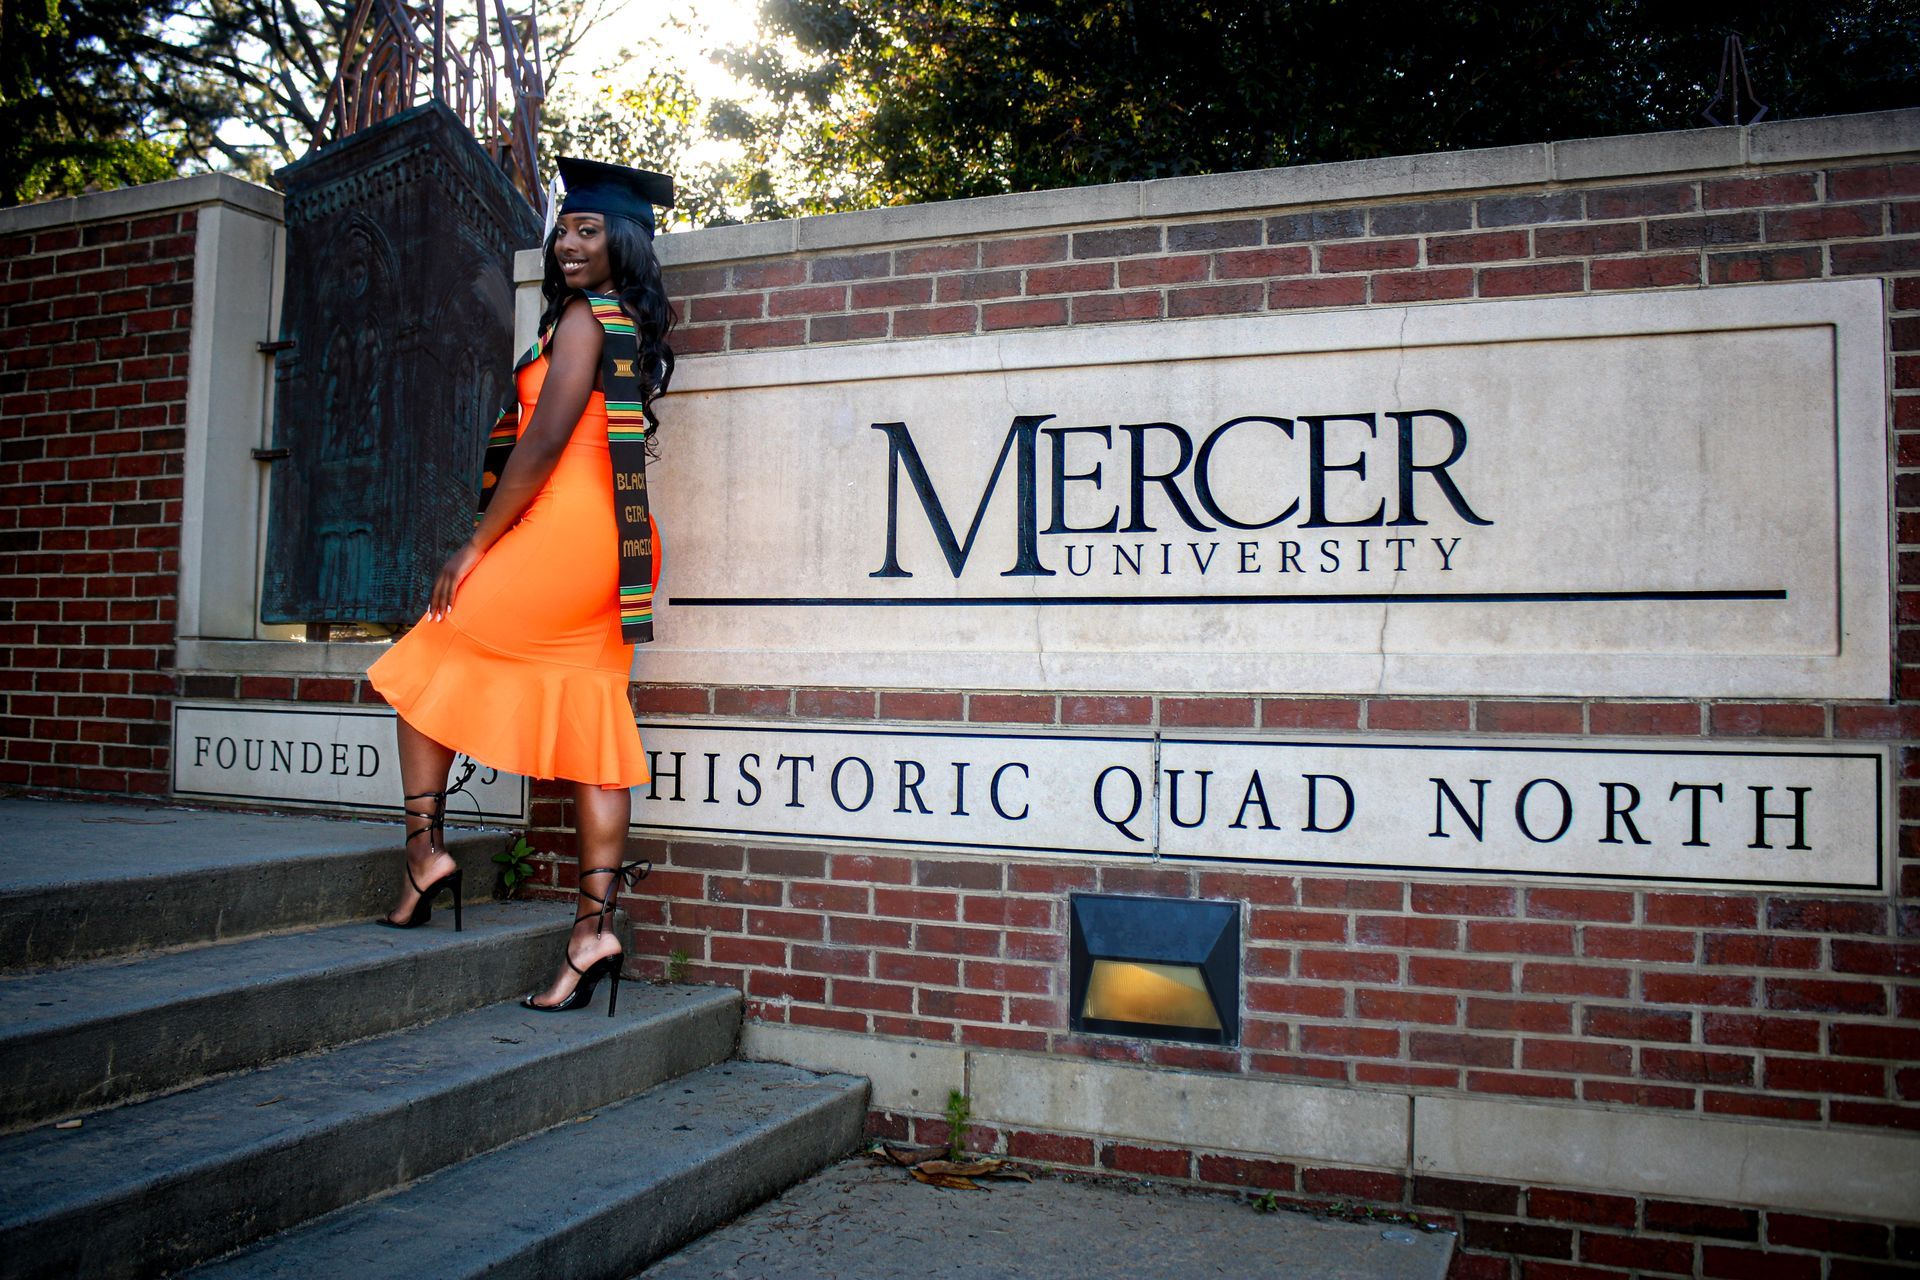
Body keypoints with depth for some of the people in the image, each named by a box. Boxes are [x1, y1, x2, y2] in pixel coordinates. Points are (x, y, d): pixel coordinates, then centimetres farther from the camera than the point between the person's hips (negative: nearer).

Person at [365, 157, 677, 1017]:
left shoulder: (584, 318, -7)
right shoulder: (635, 327, 19)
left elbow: (544, 441, -15)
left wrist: (475, 547, -10)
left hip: (557, 537, -8)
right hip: (612, 548, 8)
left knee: (428, 664, 10)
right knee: (592, 730, 3)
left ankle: (425, 851, 9)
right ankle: (592, 928, 2)